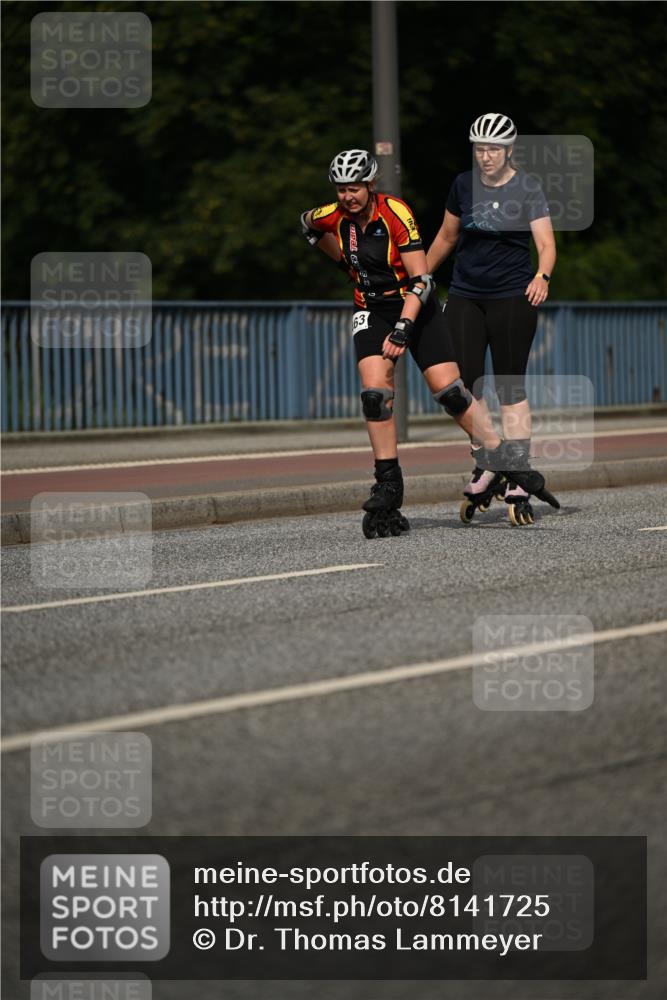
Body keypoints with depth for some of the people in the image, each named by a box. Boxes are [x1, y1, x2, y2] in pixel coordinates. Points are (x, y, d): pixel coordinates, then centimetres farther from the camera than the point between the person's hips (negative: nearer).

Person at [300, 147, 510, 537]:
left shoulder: (396, 213, -24)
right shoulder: (334, 216, -10)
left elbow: (421, 279, -26)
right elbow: (309, 223, 17)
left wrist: (403, 328, -33)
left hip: (415, 305, -3)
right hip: (372, 310, 3)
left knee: (448, 389, -10)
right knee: (375, 391, -16)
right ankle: (388, 484, -9)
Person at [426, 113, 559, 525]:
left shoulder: (527, 189, -4)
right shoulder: (464, 185, 6)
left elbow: (547, 244, -11)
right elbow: (447, 237, 19)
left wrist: (542, 277, -30)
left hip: (513, 298, -3)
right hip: (465, 297, 3)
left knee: (511, 388, -3)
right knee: (465, 384, -4)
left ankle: (518, 485, 0)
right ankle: (485, 471, 11)